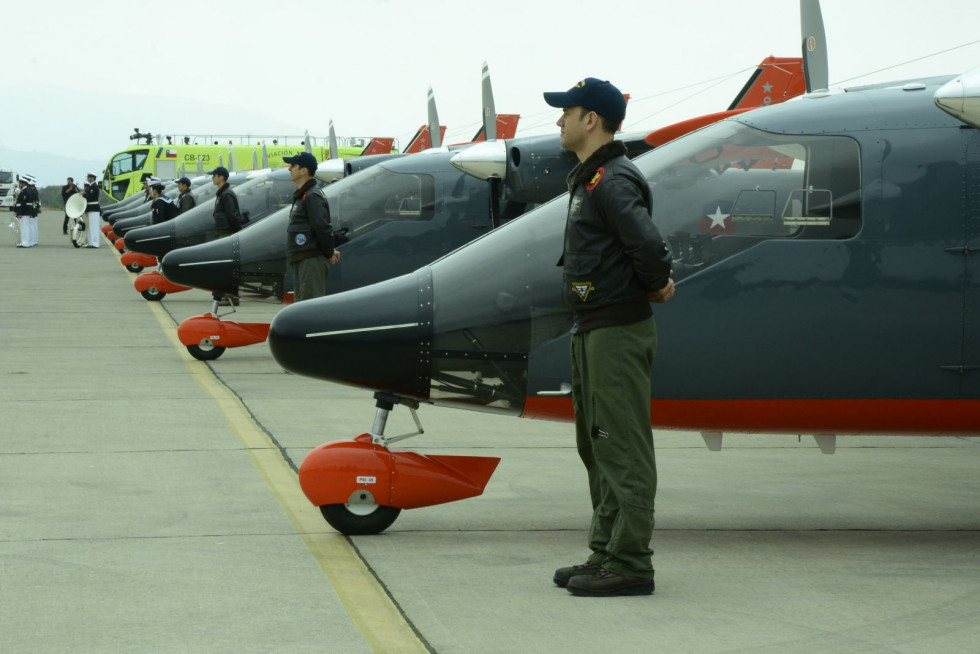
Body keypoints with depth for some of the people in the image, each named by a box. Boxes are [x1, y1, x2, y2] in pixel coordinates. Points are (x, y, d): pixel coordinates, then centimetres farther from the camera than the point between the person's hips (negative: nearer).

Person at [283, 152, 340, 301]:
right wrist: (329, 252, 13)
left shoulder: (312, 196, -14)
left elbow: (323, 227, -20)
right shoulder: (301, 196, 19)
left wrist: (329, 254, -11)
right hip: (302, 261, 11)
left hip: (312, 260, -11)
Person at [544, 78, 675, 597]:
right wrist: (658, 281, 7)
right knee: (596, 446, 16)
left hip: (618, 330, -11)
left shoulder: (613, 180, -16)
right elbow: (645, 247, 22)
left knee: (622, 450, -8)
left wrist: (655, 285, -11)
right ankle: (606, 552, 23)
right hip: (592, 330, 11)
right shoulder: (589, 180, 18)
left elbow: (647, 245, -28)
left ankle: (630, 563, -5)